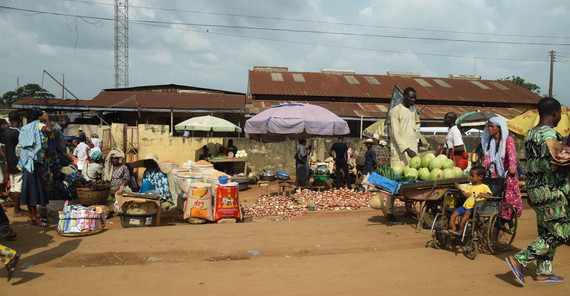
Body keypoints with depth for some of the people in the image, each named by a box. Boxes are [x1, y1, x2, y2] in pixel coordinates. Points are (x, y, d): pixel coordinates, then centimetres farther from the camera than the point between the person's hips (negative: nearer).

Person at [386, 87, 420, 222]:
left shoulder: (413, 109, 15)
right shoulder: (395, 111, -8)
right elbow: (395, 134, -15)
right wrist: (406, 149, -24)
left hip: (412, 149, 7)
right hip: (399, 151, -7)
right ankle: (389, 211, -4)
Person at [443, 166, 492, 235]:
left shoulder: (484, 187, 5)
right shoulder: (469, 186, 21)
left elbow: (490, 195, -7)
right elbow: (467, 195, 8)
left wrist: (484, 195, -27)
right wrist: (460, 190, -6)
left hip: (475, 207, -6)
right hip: (465, 205, 6)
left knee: (467, 213, -32)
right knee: (455, 213, -11)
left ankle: (460, 230, -26)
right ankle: (453, 228, -16)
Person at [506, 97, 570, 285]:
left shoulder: (530, 134, 13)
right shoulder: (550, 134, -16)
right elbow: (554, 164, -25)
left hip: (534, 189, 9)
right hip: (551, 191, -9)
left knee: (546, 232, 16)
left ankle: (543, 272, 23)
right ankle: (519, 260, -4)